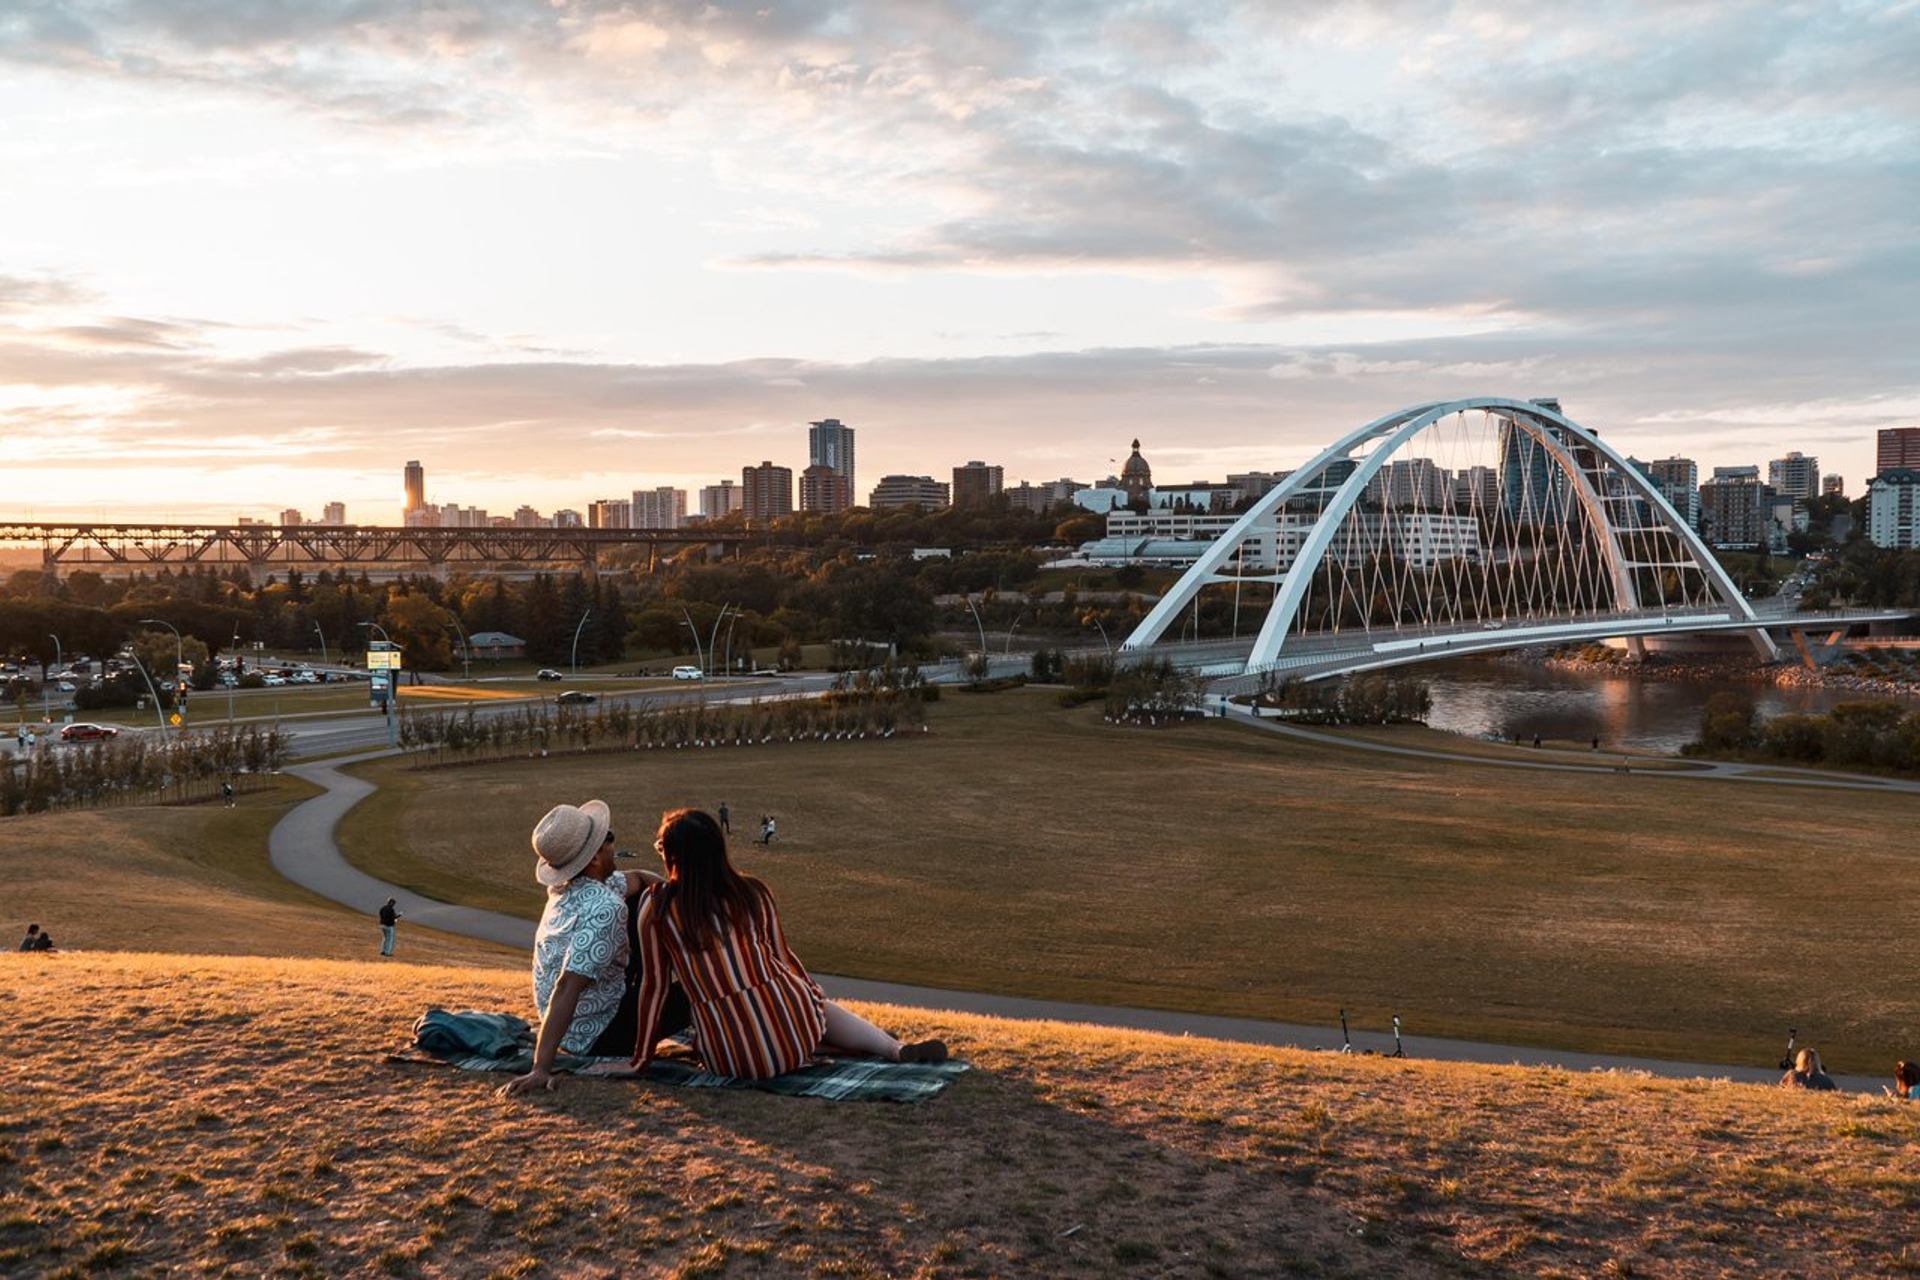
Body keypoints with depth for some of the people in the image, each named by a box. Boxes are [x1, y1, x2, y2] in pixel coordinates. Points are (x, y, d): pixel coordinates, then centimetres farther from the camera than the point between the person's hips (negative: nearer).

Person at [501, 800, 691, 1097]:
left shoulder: (565, 888, -3)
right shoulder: (605, 909, -31)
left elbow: (637, 880, 14)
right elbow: (566, 987, -37)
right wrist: (541, 1068, -40)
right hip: (597, 1036, -9)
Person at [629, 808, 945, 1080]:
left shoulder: (656, 906, -2)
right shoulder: (752, 891, 5)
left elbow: (653, 985, 2)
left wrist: (642, 1057, 14)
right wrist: (814, 1000, 34)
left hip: (731, 1060, -3)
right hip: (795, 1033, 3)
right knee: (819, 1003, 36)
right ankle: (895, 1048, 12)